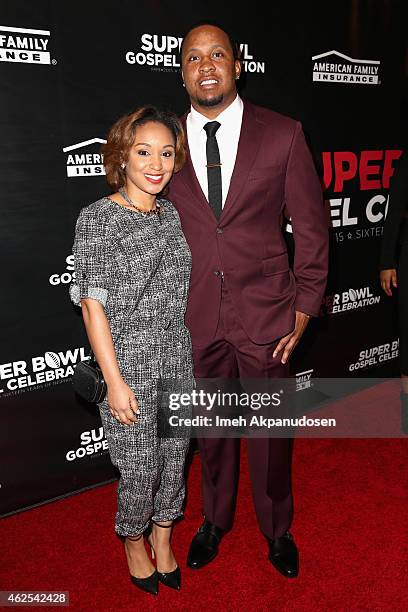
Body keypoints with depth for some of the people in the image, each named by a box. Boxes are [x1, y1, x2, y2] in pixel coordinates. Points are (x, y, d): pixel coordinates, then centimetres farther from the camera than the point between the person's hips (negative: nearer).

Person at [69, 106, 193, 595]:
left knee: (174, 456, 16)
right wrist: (114, 381, -15)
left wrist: (194, 357, 14)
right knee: (140, 468, 7)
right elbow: (93, 305, -13)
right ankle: (134, 542, 38)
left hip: (178, 359, 6)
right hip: (130, 363, -5)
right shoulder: (98, 218, -11)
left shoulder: (171, 214, 6)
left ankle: (162, 538, 42)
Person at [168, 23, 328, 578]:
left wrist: (303, 310, -3)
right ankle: (216, 520, 44)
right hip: (195, 318, 2)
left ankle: (277, 528, 40)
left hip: (264, 314, -1)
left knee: (269, 430, 13)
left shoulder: (283, 135, -3)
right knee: (210, 427, 18)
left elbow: (312, 227, 1)